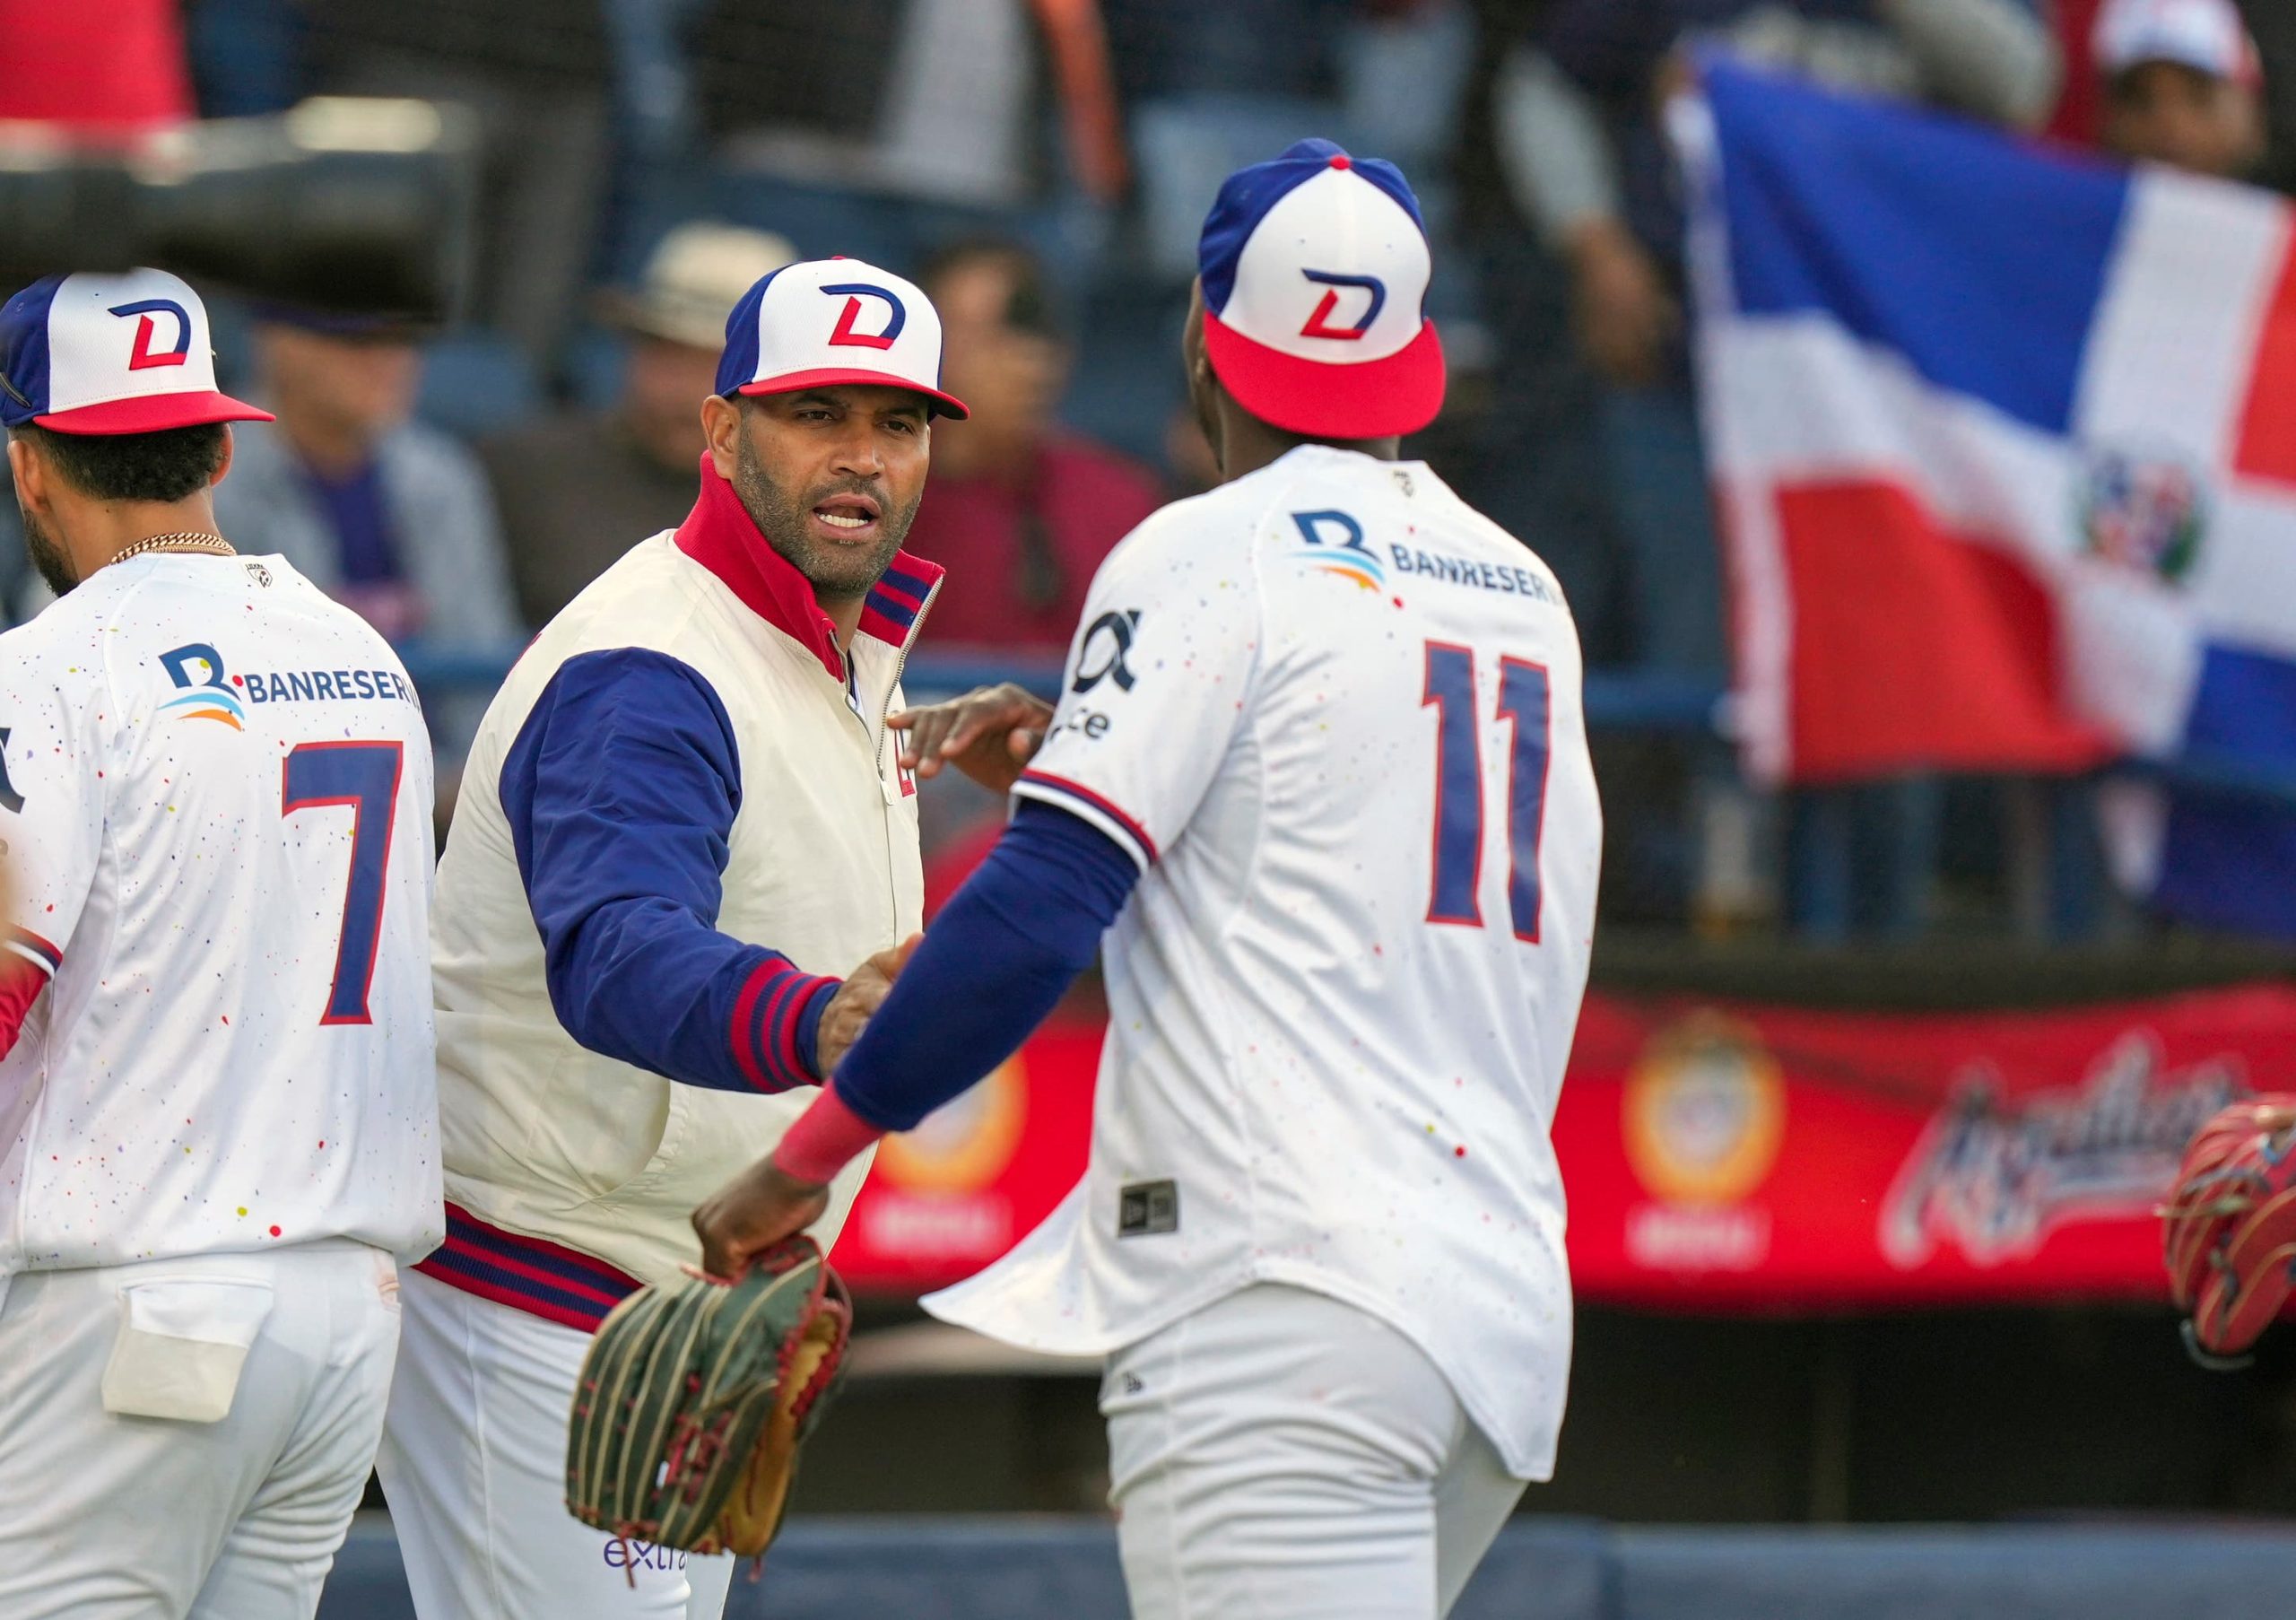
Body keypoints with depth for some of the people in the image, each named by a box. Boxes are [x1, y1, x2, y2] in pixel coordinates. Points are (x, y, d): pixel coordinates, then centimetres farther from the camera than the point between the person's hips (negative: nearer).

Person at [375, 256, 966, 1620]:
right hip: (538, 1316, -10)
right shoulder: (645, 681, -23)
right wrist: (816, 1023, -59)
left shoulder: (846, 643, 11)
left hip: (681, 1307, 10)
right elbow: (619, 958, -42)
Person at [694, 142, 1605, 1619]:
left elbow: (1041, 915, -13)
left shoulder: (1215, 556, -5)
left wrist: (806, 1159, -8)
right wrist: (1076, 762, 22)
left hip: (1282, 1308, -8)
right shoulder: (1525, 589, 18)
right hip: (1509, 1297, 8)